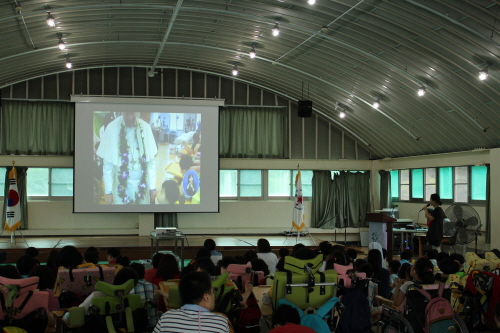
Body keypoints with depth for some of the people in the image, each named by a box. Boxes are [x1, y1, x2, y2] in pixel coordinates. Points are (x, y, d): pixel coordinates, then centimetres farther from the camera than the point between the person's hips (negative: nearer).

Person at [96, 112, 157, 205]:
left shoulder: (145, 127, -7)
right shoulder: (112, 128, -13)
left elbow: (151, 161, 0)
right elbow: (107, 164, -6)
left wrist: (153, 187, 2)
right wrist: (108, 191, -4)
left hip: (142, 185, 2)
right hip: (122, 186, -2)